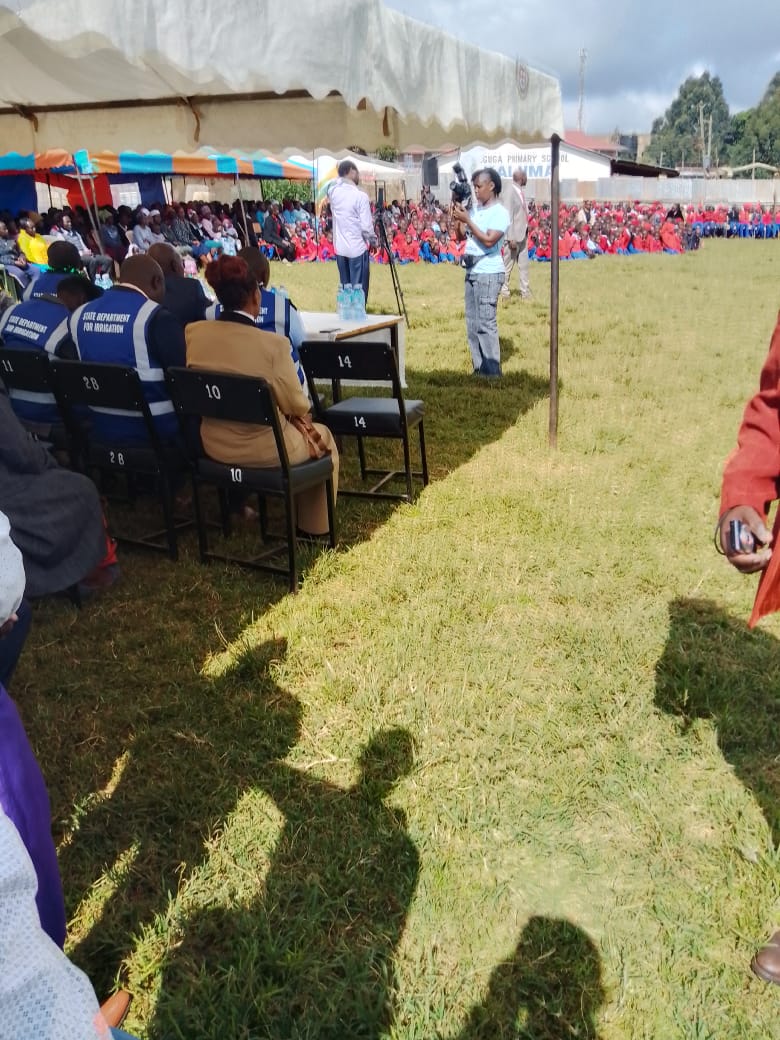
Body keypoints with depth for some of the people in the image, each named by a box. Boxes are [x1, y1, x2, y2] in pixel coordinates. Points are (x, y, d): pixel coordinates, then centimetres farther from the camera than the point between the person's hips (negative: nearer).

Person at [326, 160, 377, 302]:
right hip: (358, 249, -6)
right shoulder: (360, 196, -15)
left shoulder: (333, 191, 1)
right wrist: (374, 240, 3)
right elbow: (366, 226, -14)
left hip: (340, 248, 6)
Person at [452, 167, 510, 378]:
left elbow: (489, 240, -21)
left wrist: (467, 219, -18)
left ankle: (492, 371, -4)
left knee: (485, 323, -9)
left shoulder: (500, 213, -9)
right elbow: (462, 235, 18)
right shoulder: (476, 208, 13)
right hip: (472, 271, 8)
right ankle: (479, 367, 16)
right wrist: (459, 219, 0)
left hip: (489, 273, -8)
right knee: (472, 323, 9)